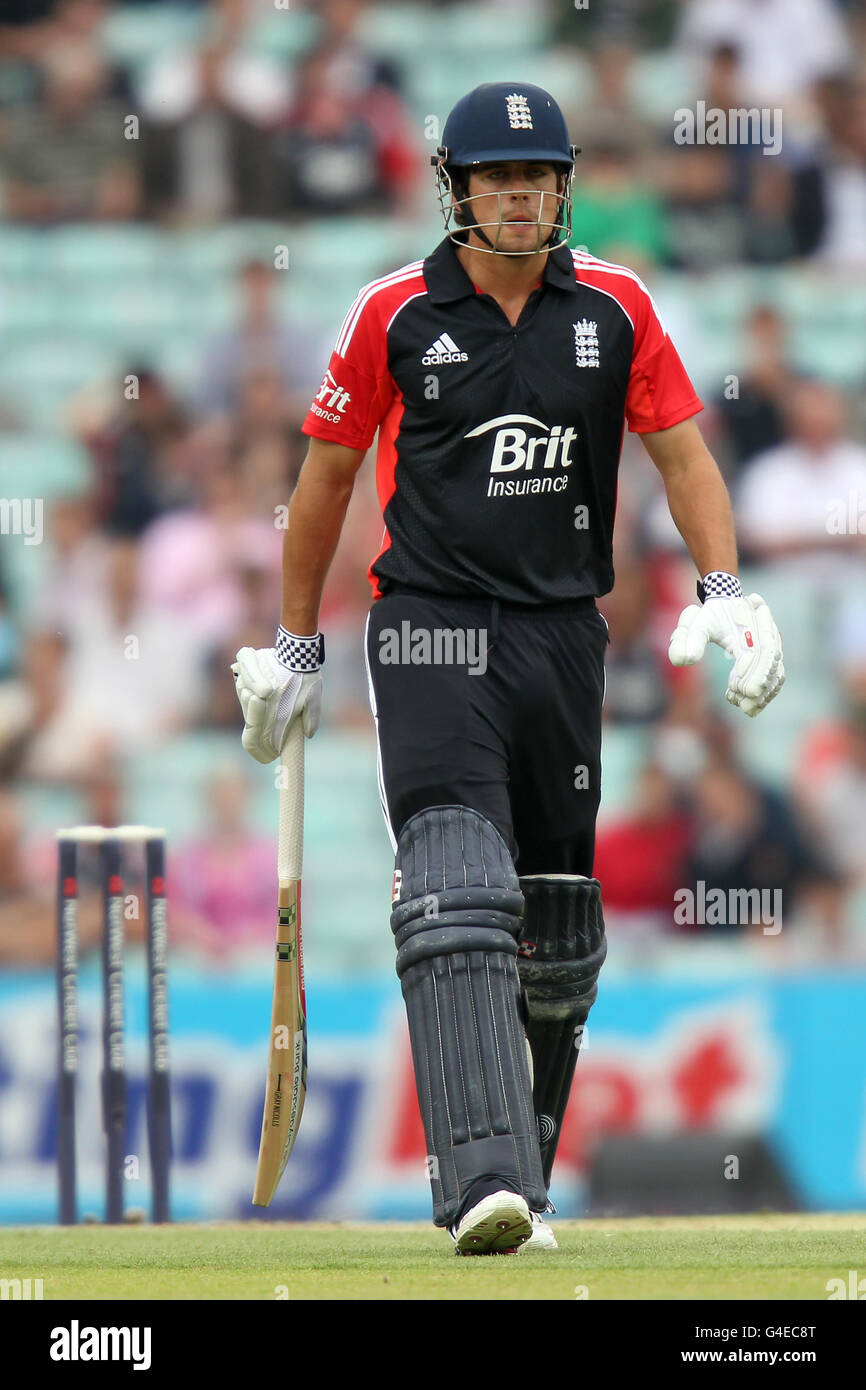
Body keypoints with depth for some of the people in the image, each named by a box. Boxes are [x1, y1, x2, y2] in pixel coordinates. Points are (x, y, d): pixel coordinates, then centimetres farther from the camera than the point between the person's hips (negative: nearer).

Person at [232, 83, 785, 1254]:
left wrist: (724, 594, -10)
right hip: (431, 629, -4)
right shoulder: (396, 312, -1)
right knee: (458, 893, -21)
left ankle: (519, 1174, 26)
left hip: (563, 631, 4)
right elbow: (329, 474, 9)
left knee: (555, 925, 10)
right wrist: (296, 650, 12)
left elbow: (682, 452, 6)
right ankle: (484, 1182, -32)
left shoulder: (614, 308, 5)